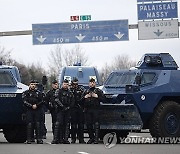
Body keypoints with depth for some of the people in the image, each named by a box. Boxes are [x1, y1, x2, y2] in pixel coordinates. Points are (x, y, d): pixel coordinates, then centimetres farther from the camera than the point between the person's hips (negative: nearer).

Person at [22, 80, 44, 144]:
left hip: (38, 110, 2)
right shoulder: (26, 93, 10)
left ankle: (39, 139, -2)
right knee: (29, 125, -7)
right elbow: (25, 102, -1)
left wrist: (36, 105, -9)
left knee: (38, 124, -3)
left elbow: (41, 101, 7)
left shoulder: (39, 93, 16)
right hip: (29, 110, -1)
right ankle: (29, 139, -6)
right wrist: (31, 106, -12)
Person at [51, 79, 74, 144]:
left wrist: (68, 107, -4)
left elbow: (72, 102, 13)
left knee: (67, 125, 3)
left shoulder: (70, 93, 18)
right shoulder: (59, 91, 4)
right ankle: (56, 139, -13)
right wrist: (62, 106, -15)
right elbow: (57, 100, -7)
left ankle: (65, 139, 6)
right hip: (60, 110, -5)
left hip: (67, 110, 5)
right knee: (58, 124, -11)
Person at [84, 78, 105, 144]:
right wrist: (85, 97, 0)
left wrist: (97, 96, -13)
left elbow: (103, 99, -1)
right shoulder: (86, 91, 21)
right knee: (88, 124, 4)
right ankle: (91, 138, 15)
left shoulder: (98, 91, 10)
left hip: (95, 109, -4)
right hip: (87, 110, 4)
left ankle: (96, 138, -12)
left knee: (96, 124, -10)